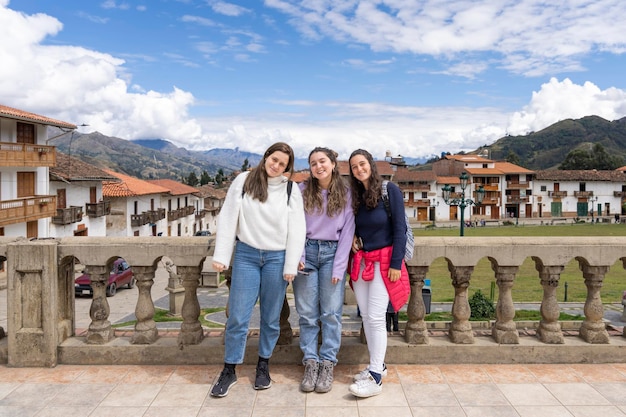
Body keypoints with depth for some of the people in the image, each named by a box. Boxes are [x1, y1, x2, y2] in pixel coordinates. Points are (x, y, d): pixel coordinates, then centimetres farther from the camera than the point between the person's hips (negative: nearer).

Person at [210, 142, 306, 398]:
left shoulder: (291, 190, 1)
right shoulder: (243, 182, 1)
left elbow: (296, 230, 0)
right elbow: (227, 219, 1)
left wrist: (291, 265, -4)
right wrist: (221, 256, -3)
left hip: (276, 258, 0)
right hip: (246, 255, 0)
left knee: (271, 318, 9)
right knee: (237, 317, 1)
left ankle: (263, 365, 28)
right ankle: (229, 370, 17)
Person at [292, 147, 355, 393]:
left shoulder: (346, 193, 2)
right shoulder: (302, 191, 5)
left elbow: (347, 230, 0)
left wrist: (339, 266, -6)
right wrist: (298, 256, -8)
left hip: (333, 253, -1)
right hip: (307, 251, 1)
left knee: (331, 313, 0)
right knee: (307, 313, 3)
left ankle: (327, 364, 10)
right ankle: (310, 362, 13)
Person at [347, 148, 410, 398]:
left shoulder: (390, 190, -7)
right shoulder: (354, 195, 8)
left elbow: (400, 228, -10)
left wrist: (396, 263, -14)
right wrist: (353, 238, -1)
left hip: (384, 260, -6)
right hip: (360, 261, 6)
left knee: (376, 318, -8)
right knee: (366, 317, 9)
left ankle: (376, 377, -2)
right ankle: (377, 365, 23)